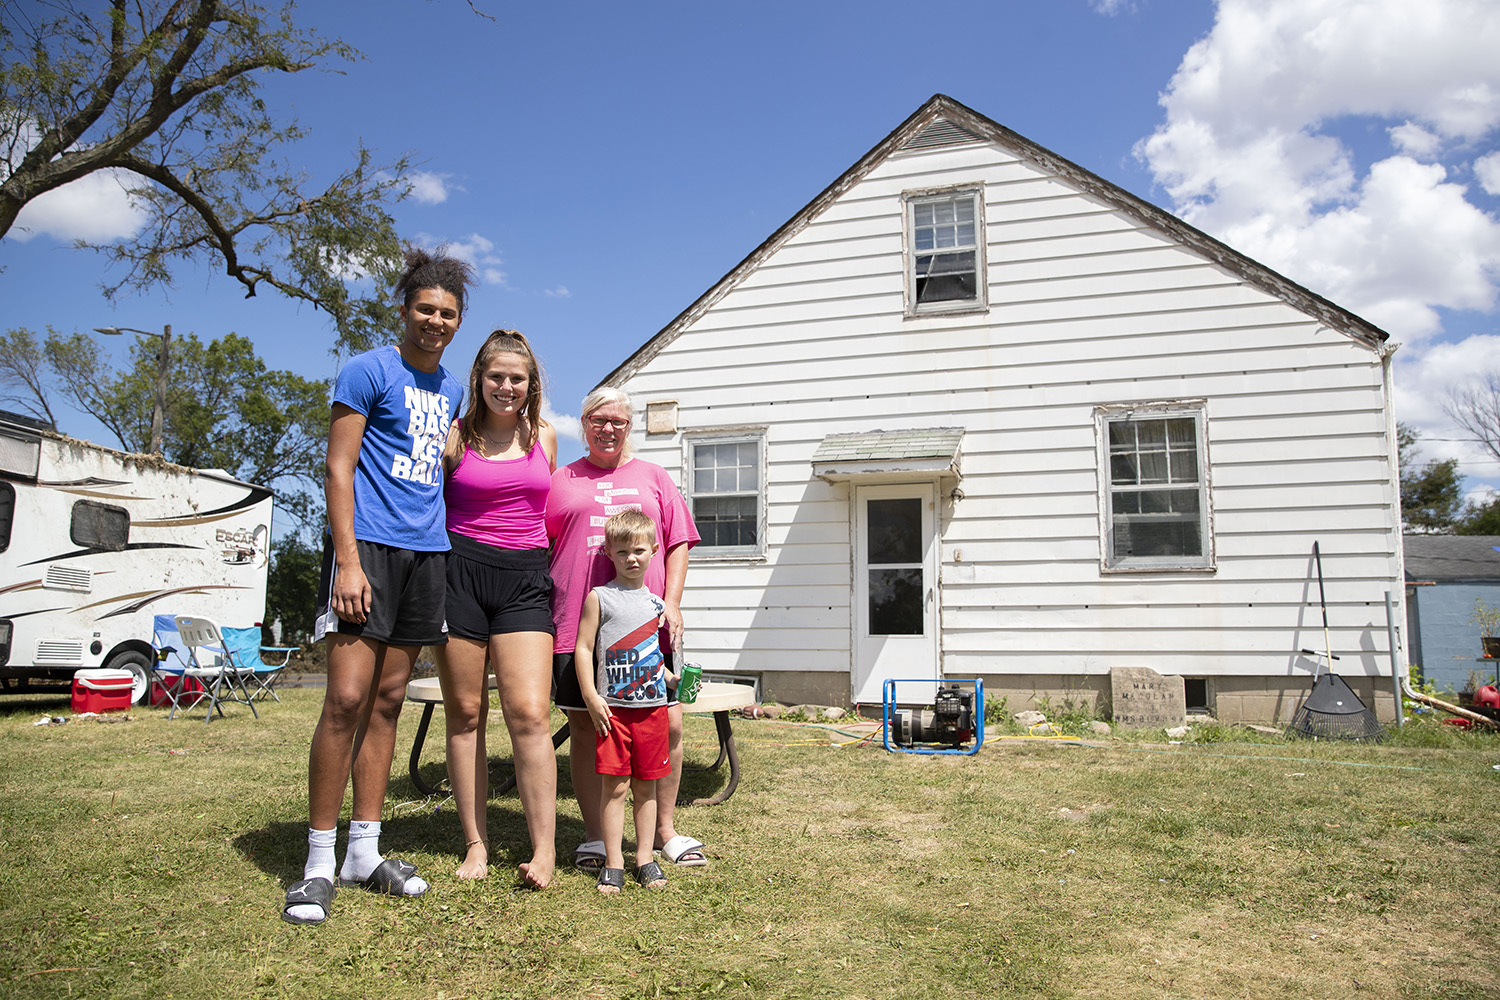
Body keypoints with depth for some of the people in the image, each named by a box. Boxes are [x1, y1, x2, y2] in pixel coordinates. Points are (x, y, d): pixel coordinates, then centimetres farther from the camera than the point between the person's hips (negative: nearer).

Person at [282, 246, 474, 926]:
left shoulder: (451, 388, 18)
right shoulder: (369, 369, -2)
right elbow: (338, 468, -7)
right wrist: (348, 559, -17)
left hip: (427, 552, 6)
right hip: (369, 544, -6)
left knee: (387, 702, 8)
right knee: (347, 699, -10)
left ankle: (364, 853, 16)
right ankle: (319, 864, 1)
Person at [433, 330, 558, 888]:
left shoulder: (544, 435, 12)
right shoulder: (456, 436, 4)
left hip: (525, 576, 1)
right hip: (461, 573, -1)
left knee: (530, 713, -10)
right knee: (465, 713, 3)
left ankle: (544, 847, -4)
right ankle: (475, 843, 14)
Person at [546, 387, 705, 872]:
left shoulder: (652, 477, 16)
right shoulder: (561, 481, 14)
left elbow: (678, 543, 12)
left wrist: (671, 603, 0)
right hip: (578, 625, 0)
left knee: (667, 724, 0)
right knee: (585, 727, 4)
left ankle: (665, 829, 18)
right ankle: (594, 835, 18)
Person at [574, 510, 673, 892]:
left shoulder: (657, 604, 12)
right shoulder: (599, 598, 0)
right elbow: (583, 649, -3)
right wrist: (591, 698, -10)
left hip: (652, 706, 4)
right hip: (613, 707, -3)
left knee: (646, 786, 9)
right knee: (614, 785, -2)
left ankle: (645, 857, 18)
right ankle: (613, 863, 7)